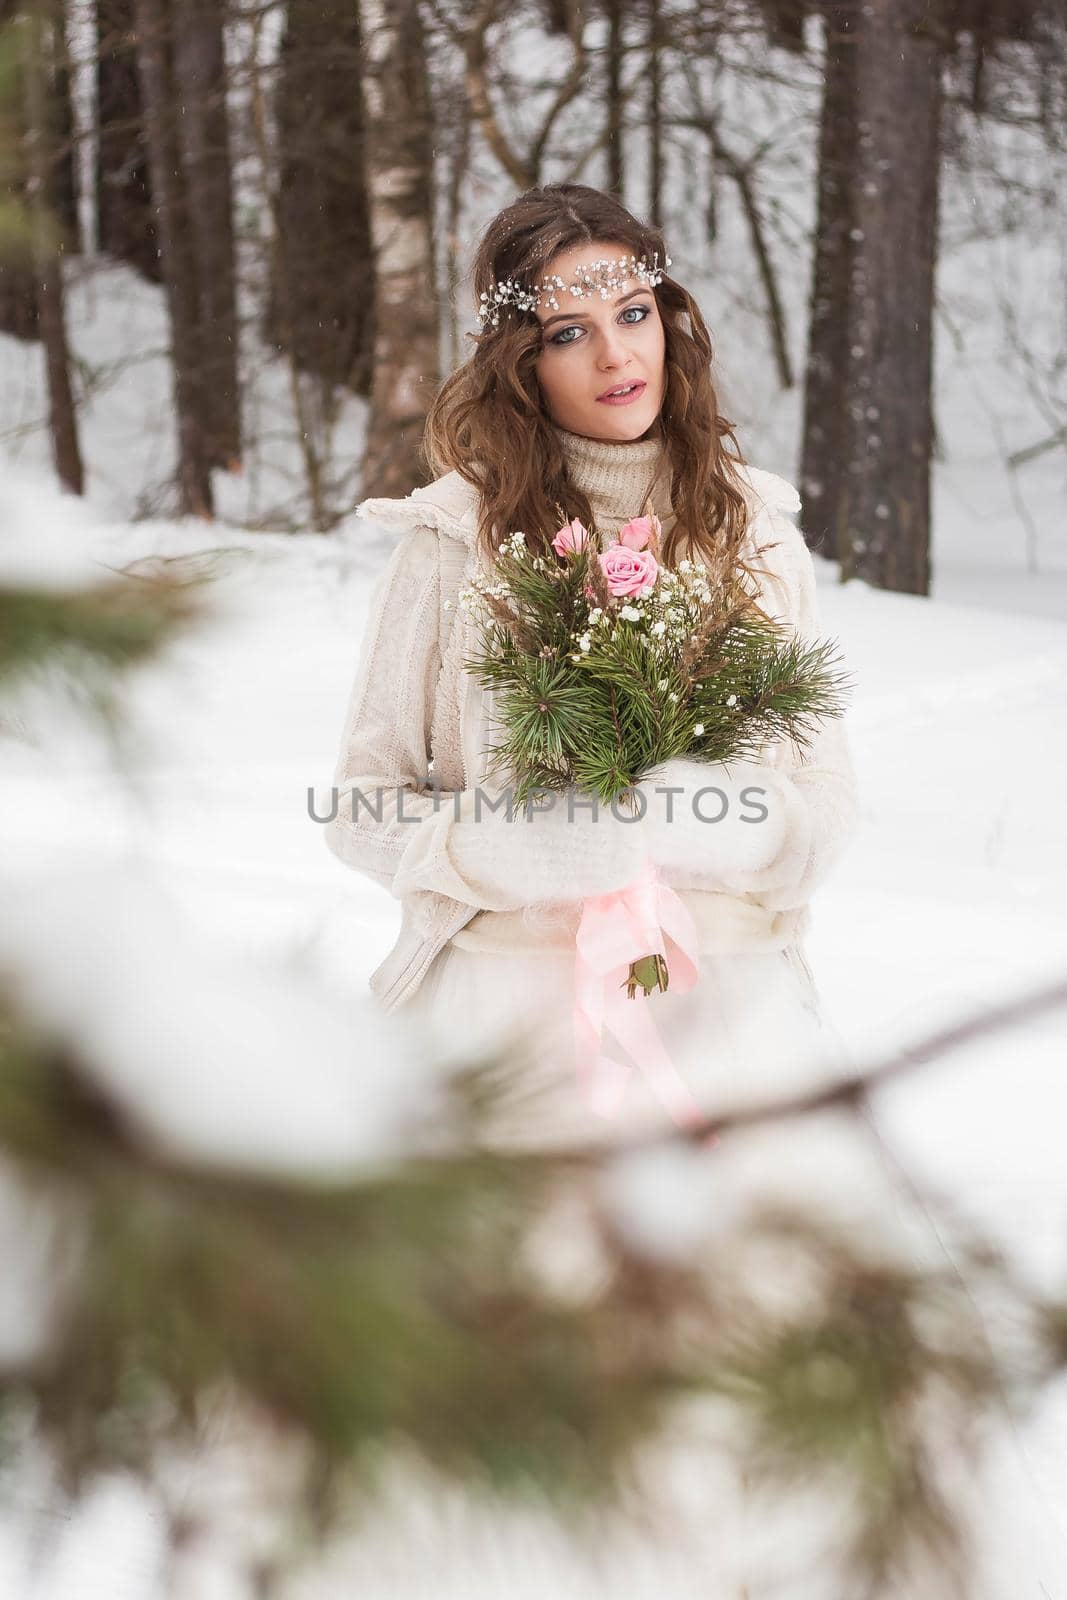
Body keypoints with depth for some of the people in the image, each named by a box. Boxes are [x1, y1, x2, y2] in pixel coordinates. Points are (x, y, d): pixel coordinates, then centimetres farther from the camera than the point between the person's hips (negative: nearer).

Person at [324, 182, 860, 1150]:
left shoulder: (754, 528, 12)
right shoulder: (455, 541, 4)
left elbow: (830, 797, 11)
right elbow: (365, 805, 6)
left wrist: (726, 822, -11)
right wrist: (511, 845, -13)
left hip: (728, 989, 2)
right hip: (513, 989, -1)